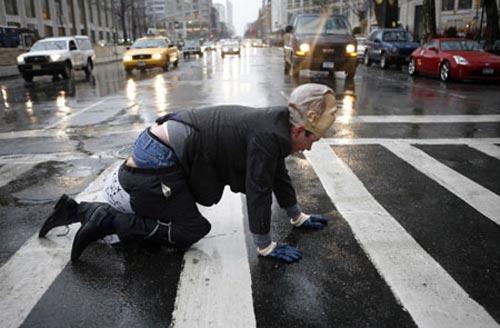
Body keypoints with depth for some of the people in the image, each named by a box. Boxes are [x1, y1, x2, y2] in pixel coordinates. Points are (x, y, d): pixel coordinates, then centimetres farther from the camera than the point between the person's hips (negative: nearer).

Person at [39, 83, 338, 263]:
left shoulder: (276, 125, 11)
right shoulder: (268, 137, -19)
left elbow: (279, 176, 21)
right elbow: (258, 192, -17)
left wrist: (298, 217, 28)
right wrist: (266, 246, -6)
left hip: (156, 146, 10)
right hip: (157, 162, -10)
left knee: (150, 213, 22)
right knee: (191, 230, -2)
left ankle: (77, 210, 25)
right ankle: (109, 221, -3)